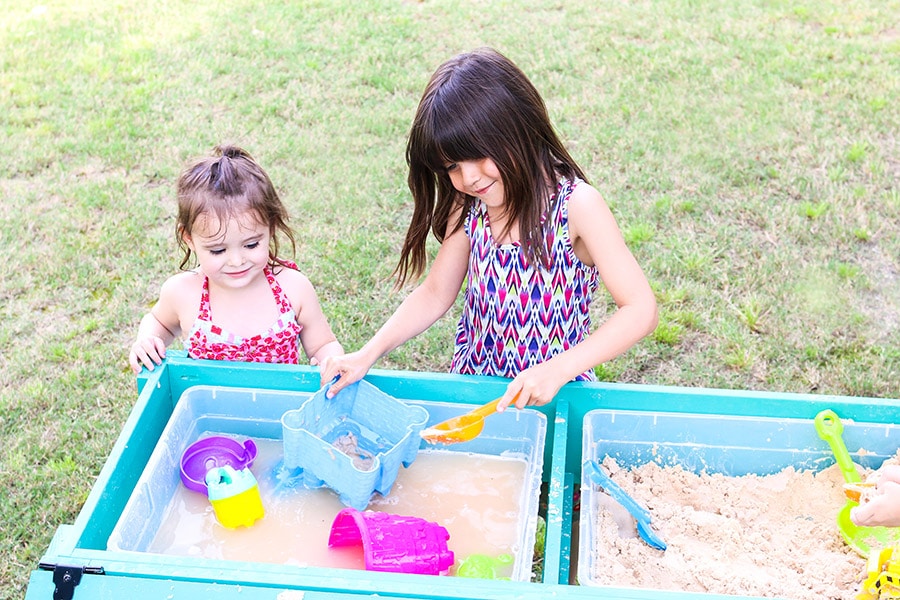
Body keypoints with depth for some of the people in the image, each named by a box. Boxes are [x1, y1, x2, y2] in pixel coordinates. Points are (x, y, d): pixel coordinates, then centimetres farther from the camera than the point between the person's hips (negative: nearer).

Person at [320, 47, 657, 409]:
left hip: (554, 394, -4)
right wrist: (369, 354, -4)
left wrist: (557, 370, -28)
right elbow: (435, 294, 9)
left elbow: (641, 310, -18)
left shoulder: (576, 205, -15)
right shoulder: (468, 207, 1)